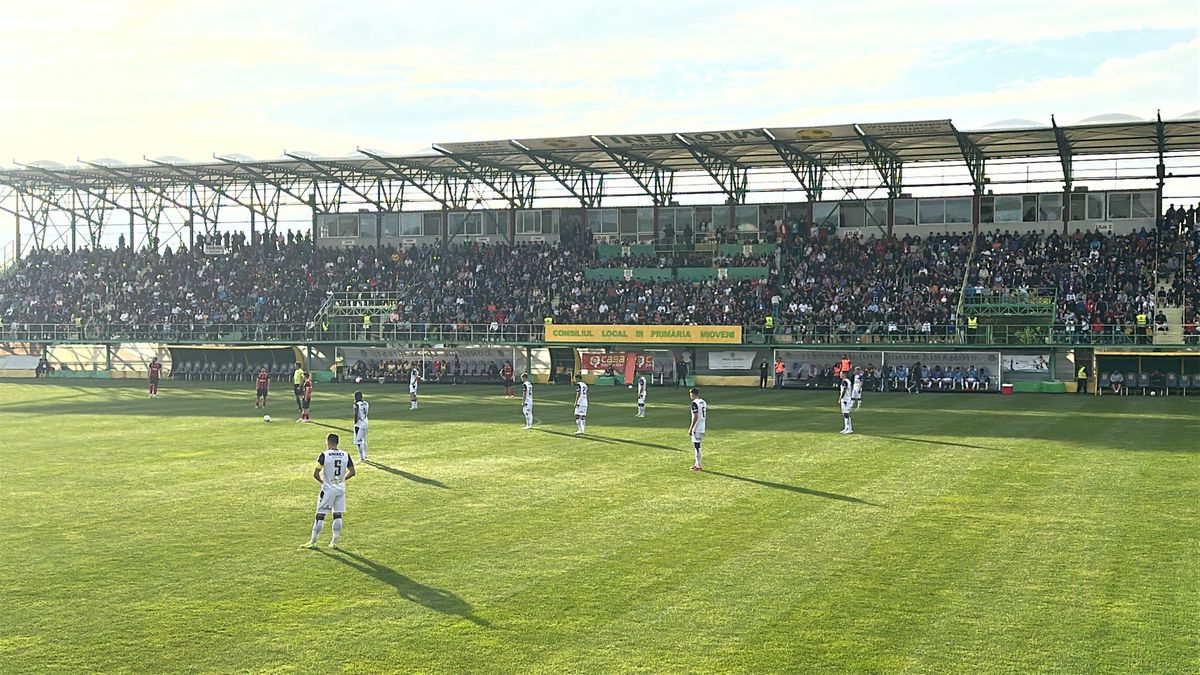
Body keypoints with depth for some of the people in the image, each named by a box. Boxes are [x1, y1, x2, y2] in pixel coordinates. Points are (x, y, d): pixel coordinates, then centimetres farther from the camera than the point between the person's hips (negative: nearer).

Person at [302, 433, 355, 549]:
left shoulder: (324, 455, -13)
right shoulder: (345, 455, 0)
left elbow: (315, 474, -13)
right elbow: (352, 472, 3)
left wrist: (322, 481, 4)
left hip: (328, 489, -4)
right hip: (341, 489, 4)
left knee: (320, 515, 5)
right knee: (338, 515, 11)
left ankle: (313, 541, 11)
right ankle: (334, 542, 13)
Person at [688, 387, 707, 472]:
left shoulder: (695, 403, -16)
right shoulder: (703, 402, 12)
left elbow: (695, 417, -20)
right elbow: (706, 416, 16)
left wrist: (691, 429, -16)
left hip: (696, 429, -9)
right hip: (702, 428, 9)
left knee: (697, 446, -4)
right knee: (696, 446, 18)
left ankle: (698, 466, -2)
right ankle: (697, 464, 24)